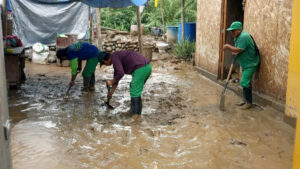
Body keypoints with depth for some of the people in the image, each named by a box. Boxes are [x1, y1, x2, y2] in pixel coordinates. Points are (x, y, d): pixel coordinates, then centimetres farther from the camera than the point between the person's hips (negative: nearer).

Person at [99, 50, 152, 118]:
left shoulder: (114, 57, -6)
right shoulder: (117, 57, 24)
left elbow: (120, 73, -18)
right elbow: (116, 76, 31)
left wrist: (112, 82, -1)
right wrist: (111, 92, 36)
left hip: (141, 68, -10)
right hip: (146, 66, 10)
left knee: (135, 92, -4)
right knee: (134, 89, 21)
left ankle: (137, 116, 2)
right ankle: (133, 110, 29)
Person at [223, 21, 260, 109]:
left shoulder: (244, 37, -24)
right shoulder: (237, 36, 9)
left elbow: (238, 50, -27)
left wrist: (228, 46, -16)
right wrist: (235, 53, -3)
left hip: (250, 64, -10)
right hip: (245, 63, 10)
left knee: (245, 82, -10)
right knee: (245, 82, 15)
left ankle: (249, 102, -1)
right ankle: (245, 100, 25)